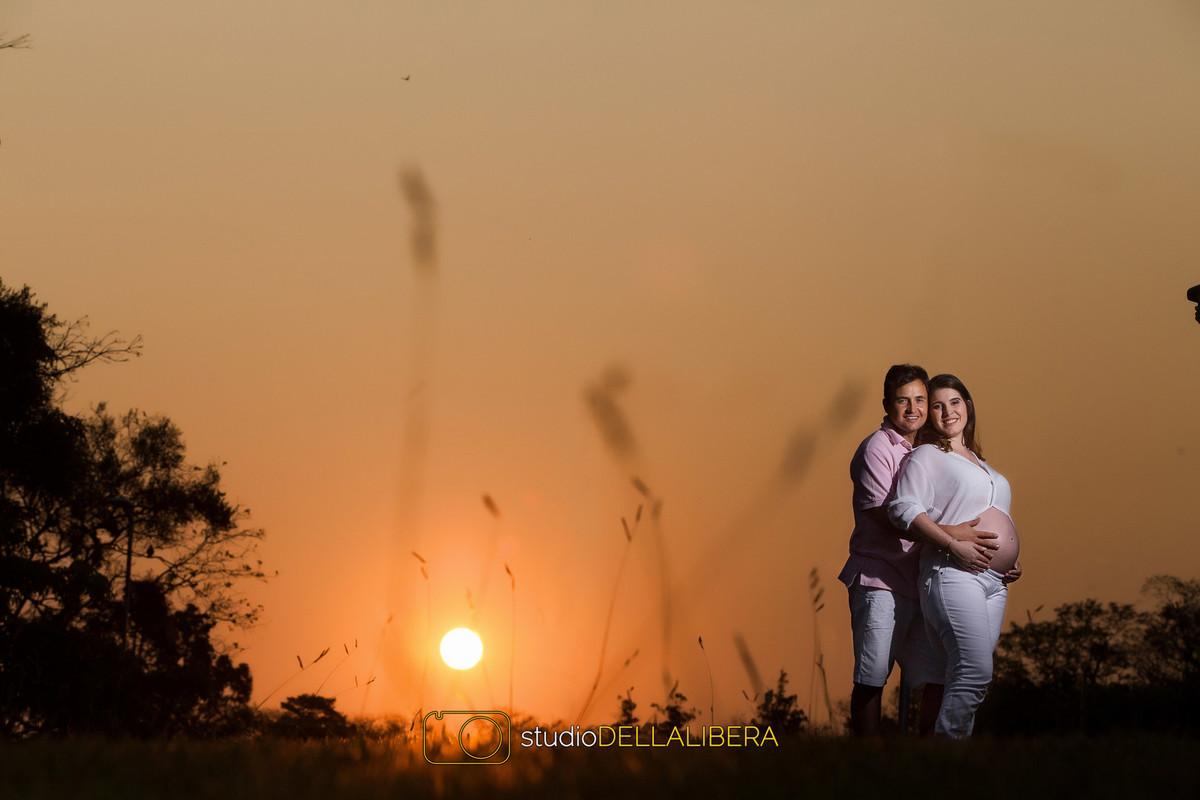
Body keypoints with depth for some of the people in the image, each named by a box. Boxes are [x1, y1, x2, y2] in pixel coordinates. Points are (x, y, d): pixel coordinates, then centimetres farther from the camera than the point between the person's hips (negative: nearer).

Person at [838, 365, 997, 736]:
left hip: (922, 583, 7)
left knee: (939, 679, 2)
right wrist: (950, 535, -23)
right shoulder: (876, 449, -4)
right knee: (871, 679, -5)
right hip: (879, 582, -7)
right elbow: (888, 516, -15)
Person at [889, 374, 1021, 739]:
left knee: (971, 675, 3)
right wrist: (955, 546, -20)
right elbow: (904, 509, -13)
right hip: (954, 575, -8)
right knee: (974, 672, -18)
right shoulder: (926, 456, 2)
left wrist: (1011, 563, 16)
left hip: (994, 582, 8)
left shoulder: (978, 462, 26)